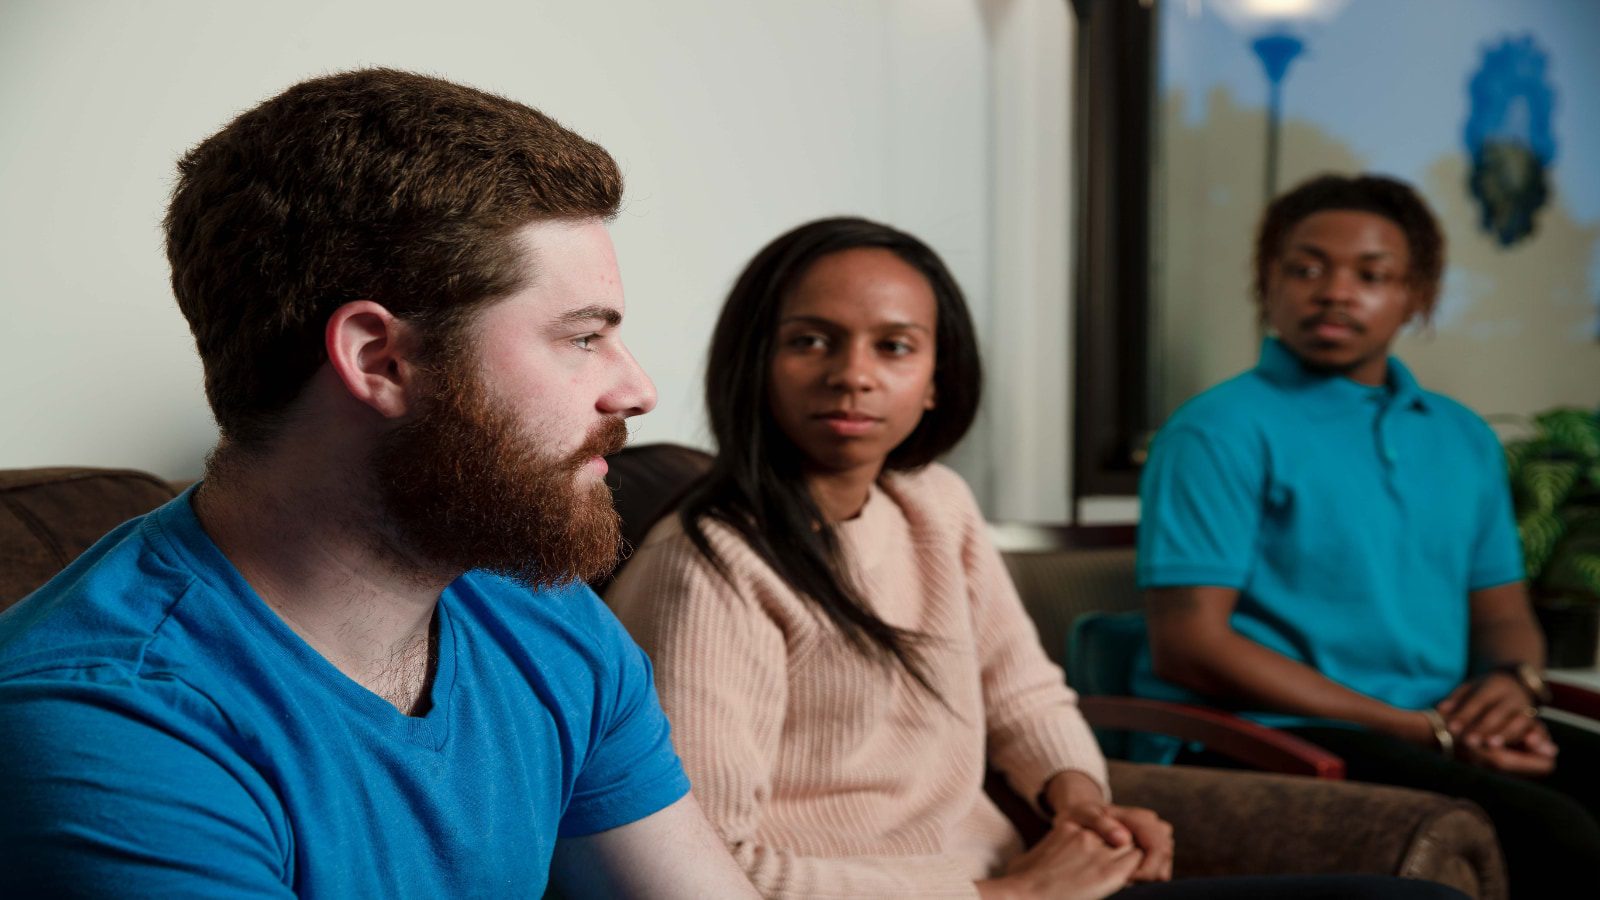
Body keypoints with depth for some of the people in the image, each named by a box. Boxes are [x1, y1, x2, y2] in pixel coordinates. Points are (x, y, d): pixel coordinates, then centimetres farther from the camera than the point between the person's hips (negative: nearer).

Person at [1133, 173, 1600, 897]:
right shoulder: (1221, 432, -5)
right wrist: (1417, 728, -15)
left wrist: (1514, 681, -3)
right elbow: (1189, 646, -12)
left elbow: (1503, 614, 24)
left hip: (1448, 735, 7)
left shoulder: (1464, 439, 17)